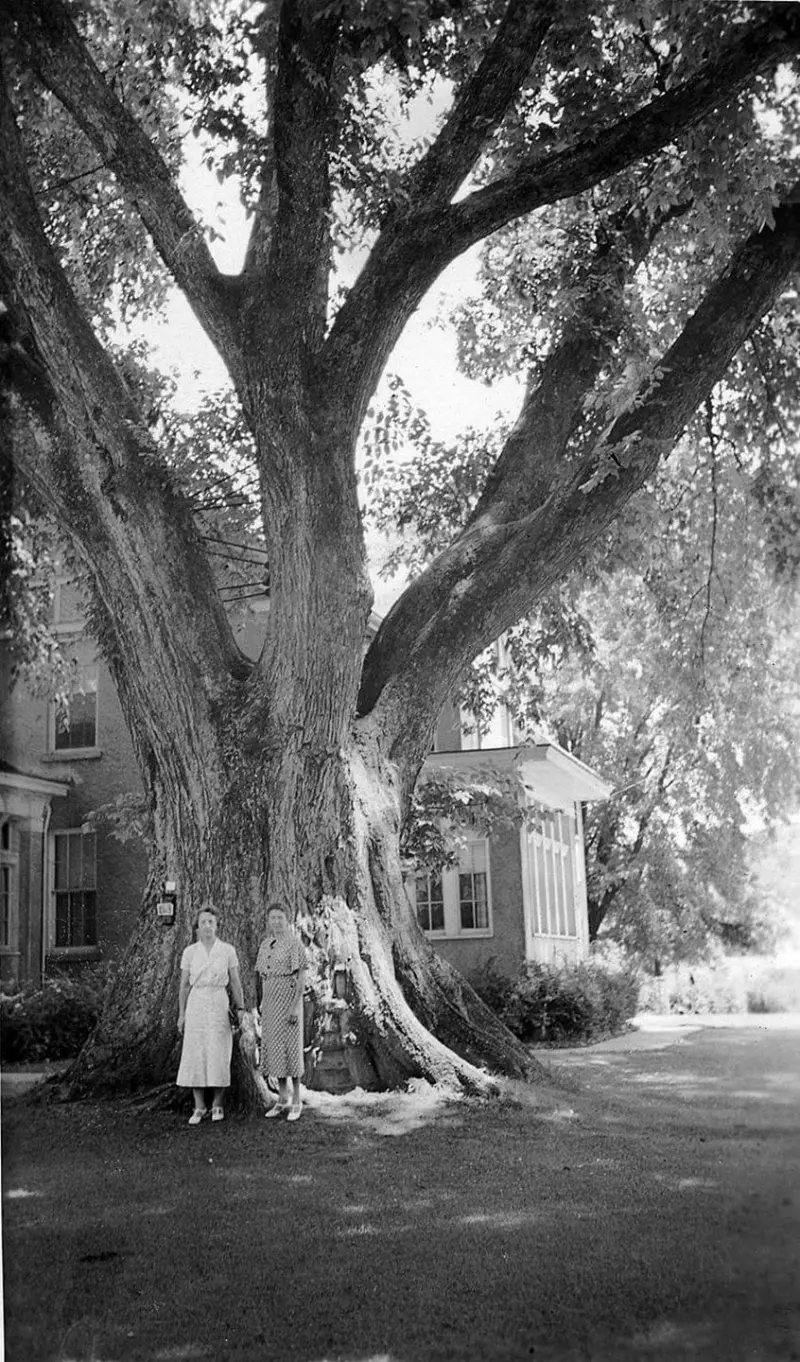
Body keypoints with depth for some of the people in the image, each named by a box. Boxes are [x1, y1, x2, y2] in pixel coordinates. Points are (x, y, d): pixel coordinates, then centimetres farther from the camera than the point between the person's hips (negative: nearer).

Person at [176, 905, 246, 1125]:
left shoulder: (227, 950, 1)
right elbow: (184, 985, 8)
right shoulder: (189, 952, 4)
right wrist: (181, 1014, 5)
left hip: (219, 1005, -1)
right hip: (196, 1005, 1)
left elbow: (235, 982, 5)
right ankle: (199, 1107, 8)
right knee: (195, 1056, -2)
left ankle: (217, 1105, 12)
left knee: (219, 1056, -2)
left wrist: (241, 1009, 2)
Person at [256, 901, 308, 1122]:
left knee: (290, 1046, -4)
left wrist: (295, 1006, -19)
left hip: (288, 999, -6)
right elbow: (260, 977, 14)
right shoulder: (265, 945, 11)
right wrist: (259, 1003, 10)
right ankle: (282, 1100, 16)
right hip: (270, 1002, 6)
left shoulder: (295, 945, -8)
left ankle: (296, 1101, 5)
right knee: (274, 1047, 8)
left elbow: (301, 978, -13)